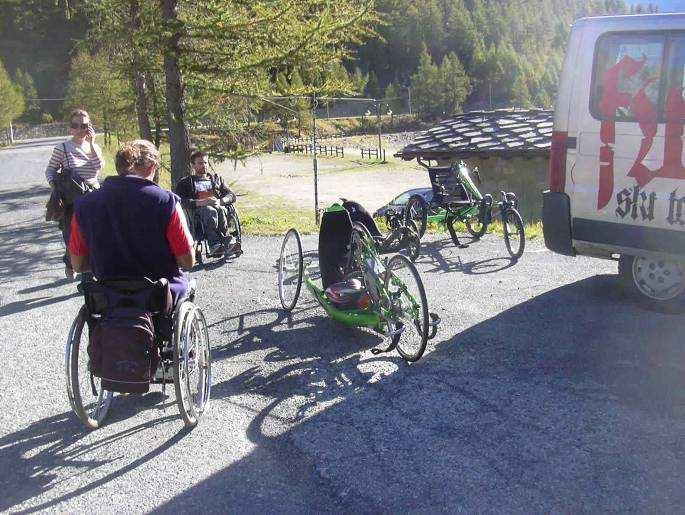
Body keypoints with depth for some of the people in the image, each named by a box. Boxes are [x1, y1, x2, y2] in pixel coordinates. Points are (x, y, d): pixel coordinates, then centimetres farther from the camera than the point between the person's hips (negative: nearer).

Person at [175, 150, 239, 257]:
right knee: (210, 211, -38)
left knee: (220, 210, -36)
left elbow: (231, 195, 20)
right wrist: (201, 202, -14)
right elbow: (182, 201, 3)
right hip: (198, 210, -2)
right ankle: (215, 245, -56)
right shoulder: (185, 182, 23)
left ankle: (216, 247, -53)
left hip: (218, 207, 2)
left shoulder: (216, 178, 33)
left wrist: (220, 201, -4)